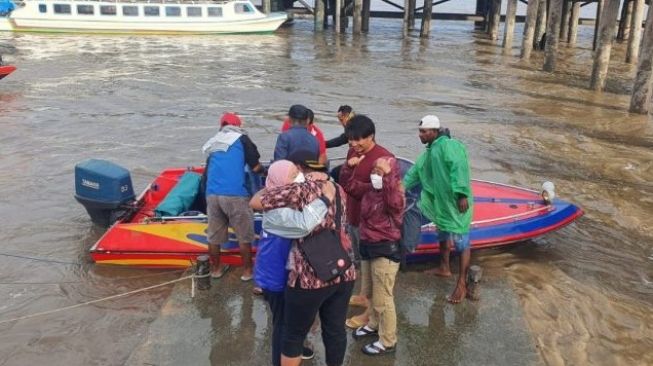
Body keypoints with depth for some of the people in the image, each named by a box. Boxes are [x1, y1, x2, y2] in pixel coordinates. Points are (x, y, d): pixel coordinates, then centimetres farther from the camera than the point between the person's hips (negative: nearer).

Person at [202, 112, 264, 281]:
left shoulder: (213, 143, 22)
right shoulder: (241, 138, 7)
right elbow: (255, 167, 2)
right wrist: (263, 169, 24)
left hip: (211, 194, 5)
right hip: (235, 194, -5)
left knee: (214, 235, 16)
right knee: (244, 235, 9)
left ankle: (216, 269, 29)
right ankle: (247, 271, 17)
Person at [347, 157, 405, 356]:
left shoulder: (395, 195, -19)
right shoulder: (370, 191, 4)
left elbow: (395, 203, -43)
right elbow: (349, 184, 14)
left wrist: (389, 174, -46)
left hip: (385, 251, -8)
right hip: (367, 247, 9)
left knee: (382, 298, 2)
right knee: (370, 292, 25)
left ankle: (387, 342, 16)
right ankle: (374, 324, 48)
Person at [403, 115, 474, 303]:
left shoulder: (448, 145, -18)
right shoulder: (428, 153, 13)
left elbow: (459, 168, -29)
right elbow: (414, 174, 21)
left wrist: (462, 195, -33)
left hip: (456, 203, -10)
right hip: (441, 203, 10)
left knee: (461, 242, -3)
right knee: (443, 235, 25)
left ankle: (461, 285, 3)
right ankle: (444, 268, 46)